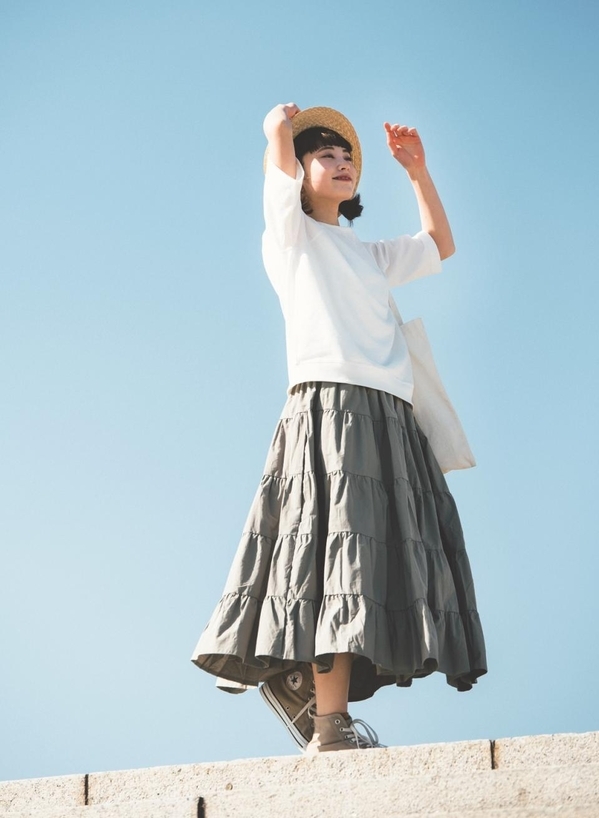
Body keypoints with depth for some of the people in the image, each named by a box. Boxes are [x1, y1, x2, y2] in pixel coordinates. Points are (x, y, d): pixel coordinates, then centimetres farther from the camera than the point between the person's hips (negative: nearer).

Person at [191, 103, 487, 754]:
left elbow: (440, 245, 44)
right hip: (329, 404, -7)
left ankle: (326, 721, -3)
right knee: (336, 553, -19)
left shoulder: (368, 256, 32)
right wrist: (287, 121, 24)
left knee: (371, 564, -3)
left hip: (388, 416, 7)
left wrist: (416, 171, 38)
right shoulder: (290, 233, 13)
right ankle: (330, 728, -23)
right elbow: (278, 130, 2)